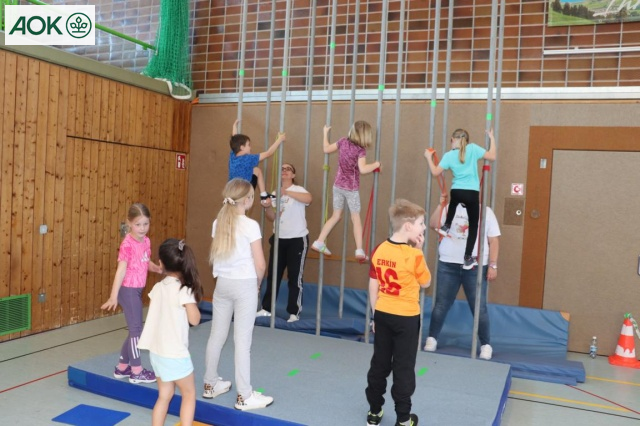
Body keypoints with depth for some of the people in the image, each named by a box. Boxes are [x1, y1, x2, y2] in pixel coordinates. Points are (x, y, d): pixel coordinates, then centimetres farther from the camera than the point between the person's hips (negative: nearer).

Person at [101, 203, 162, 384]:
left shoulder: (146, 241, 5)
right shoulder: (127, 244, -19)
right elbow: (121, 270, -23)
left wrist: (158, 268, -3)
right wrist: (113, 296, -27)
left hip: (138, 290, 8)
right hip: (128, 290, -8)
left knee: (135, 330, 16)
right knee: (136, 329, 0)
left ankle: (122, 367, 30)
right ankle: (136, 371, 13)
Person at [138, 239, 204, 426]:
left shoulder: (157, 288, 1)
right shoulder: (184, 291, -17)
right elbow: (194, 320, -13)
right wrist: (193, 300, 0)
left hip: (156, 352, 6)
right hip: (174, 354, -6)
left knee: (165, 395, 19)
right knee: (189, 393, 12)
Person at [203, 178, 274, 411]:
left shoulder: (218, 222, 3)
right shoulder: (250, 225, -15)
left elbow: (213, 257, 9)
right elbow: (260, 265, -13)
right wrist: (257, 284, 4)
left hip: (222, 283, 6)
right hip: (244, 285, -6)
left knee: (217, 335, 16)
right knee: (242, 340, 0)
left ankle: (210, 384, 30)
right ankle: (244, 396, 10)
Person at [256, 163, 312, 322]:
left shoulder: (298, 190, -7)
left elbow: (309, 198, -31)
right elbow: (272, 218, 11)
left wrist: (286, 192, -36)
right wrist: (267, 207, -10)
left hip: (298, 239, -6)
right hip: (279, 239, 6)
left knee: (295, 277, 1)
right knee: (273, 275, 9)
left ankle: (294, 312, 10)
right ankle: (267, 309, 19)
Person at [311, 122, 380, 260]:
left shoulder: (343, 141, -1)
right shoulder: (360, 150, -16)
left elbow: (326, 149, 10)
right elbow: (363, 169, -27)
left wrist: (326, 133, 22)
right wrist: (376, 164, -11)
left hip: (338, 185, 5)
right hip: (351, 188, -5)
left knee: (336, 216, 17)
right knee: (356, 219, 5)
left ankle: (319, 243, 15)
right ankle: (359, 250, 2)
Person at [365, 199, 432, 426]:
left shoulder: (379, 250, -2)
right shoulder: (414, 255, -18)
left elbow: (373, 286, 3)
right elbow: (426, 282, -1)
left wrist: (375, 314, 13)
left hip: (382, 315, 5)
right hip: (406, 318, -5)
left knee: (379, 364, 15)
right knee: (403, 368, 7)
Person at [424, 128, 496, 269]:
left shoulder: (449, 155, 1)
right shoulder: (473, 148, -2)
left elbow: (435, 172, 4)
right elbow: (492, 157, 0)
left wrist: (429, 158, 18)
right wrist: (491, 138, 11)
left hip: (456, 192, 1)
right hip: (472, 193, -1)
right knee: (473, 226, 10)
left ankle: (446, 226, 39)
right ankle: (468, 259, 11)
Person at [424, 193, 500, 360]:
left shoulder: (486, 211, 4)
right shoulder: (451, 208, 7)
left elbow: (493, 241, 3)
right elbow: (433, 224, -4)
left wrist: (493, 265, -3)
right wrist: (441, 205, -10)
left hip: (475, 267, -1)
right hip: (448, 265, 1)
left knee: (479, 307, 4)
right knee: (441, 304, 8)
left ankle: (486, 345, 17)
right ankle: (432, 338, 20)